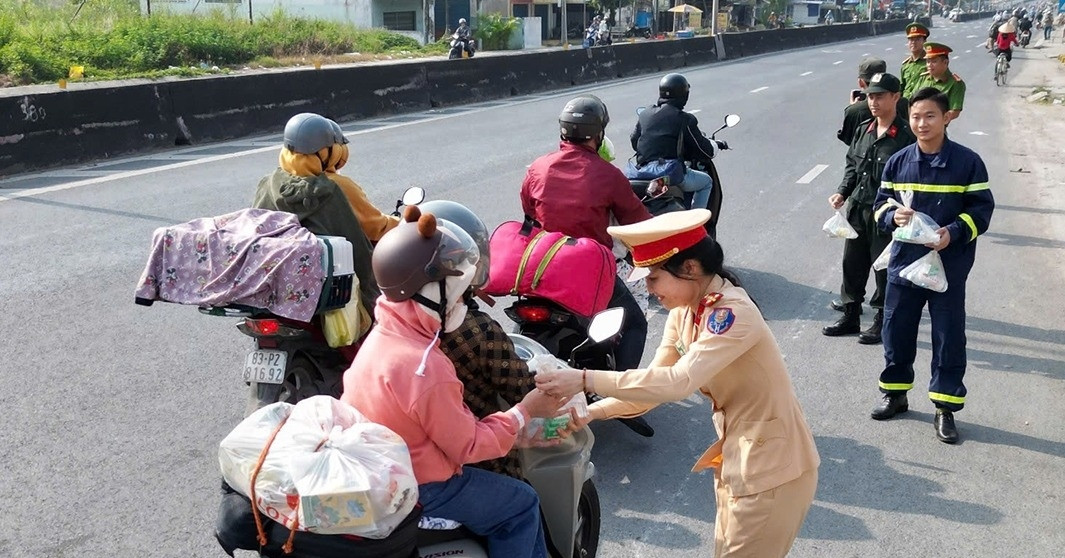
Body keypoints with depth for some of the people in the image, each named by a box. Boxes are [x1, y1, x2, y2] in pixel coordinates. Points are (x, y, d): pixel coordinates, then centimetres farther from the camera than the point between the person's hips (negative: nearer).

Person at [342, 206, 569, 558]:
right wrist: (525, 411, -11)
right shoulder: (425, 369, -31)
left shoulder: (386, 334, -3)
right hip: (414, 488, -9)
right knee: (522, 505, 7)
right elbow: (468, 446, -20)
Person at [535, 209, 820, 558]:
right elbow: (657, 380, 2)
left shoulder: (733, 314, -27)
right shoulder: (685, 310, 0)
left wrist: (585, 380, -37)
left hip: (772, 467, -8)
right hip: (737, 457, 8)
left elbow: (678, 382, -38)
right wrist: (592, 412, -11)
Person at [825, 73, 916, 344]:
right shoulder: (863, 130, 7)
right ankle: (850, 315, 30)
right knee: (852, 264, 15)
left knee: (885, 269, 7)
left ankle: (883, 320, 22)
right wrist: (842, 192, 3)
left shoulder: (906, 136, -14)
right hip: (857, 209, 7)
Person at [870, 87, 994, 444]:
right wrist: (893, 215, -14)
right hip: (904, 264, 3)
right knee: (896, 333, 13)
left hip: (949, 268, -3)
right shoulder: (898, 162, 2)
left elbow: (981, 209, -5)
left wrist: (954, 233, -21)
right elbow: (881, 204, 8)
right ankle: (895, 394, 32)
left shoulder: (967, 162, -7)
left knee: (949, 338, 5)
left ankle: (945, 408, 17)